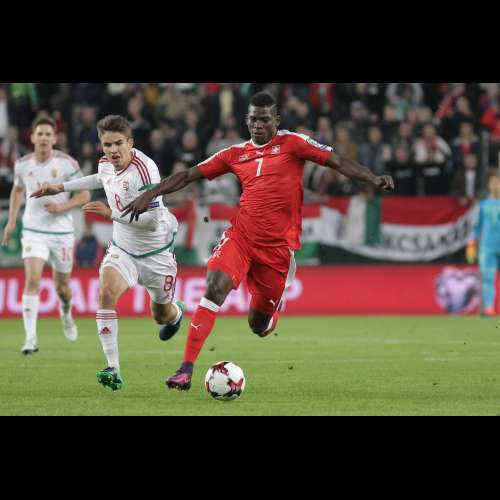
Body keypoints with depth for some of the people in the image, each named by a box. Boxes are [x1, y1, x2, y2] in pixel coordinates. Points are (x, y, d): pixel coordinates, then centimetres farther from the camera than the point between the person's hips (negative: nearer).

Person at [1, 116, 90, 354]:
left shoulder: (67, 163, -9)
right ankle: (30, 338, -21)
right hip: (33, 231, 0)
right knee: (32, 280, -19)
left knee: (62, 286, 13)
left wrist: (62, 206, -20)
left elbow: (84, 195, -3)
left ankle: (66, 313, 49)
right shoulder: (22, 164, 0)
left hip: (62, 232, 0)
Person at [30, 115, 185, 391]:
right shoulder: (106, 163, -6)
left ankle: (176, 312, 58)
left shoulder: (144, 169, -29)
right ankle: (113, 370, -26)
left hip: (155, 252, -4)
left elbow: (152, 221, -31)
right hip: (122, 249, 4)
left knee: (162, 316, 15)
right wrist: (61, 187, 23)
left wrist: (112, 213, -31)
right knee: (106, 292, -26)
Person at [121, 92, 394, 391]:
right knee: (215, 287, -24)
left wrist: (373, 179, -20)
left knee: (259, 325, 5)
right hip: (240, 237, 2)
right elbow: (188, 176, 14)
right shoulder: (236, 154, 10)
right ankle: (186, 370, -23)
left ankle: (272, 312, 46)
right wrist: (150, 195, 7)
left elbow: (338, 162, -6)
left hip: (278, 245, -2)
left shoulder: (291, 143, 1)